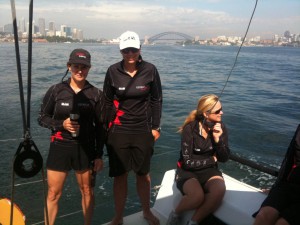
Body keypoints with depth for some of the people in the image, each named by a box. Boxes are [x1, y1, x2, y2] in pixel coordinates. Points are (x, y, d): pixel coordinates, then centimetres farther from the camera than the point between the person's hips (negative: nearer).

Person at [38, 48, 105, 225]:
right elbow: (42, 118, 3)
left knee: (87, 192, 14)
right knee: (53, 194, 8)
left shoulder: (96, 94, -3)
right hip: (59, 147, 0)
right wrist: (61, 124, -16)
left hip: (85, 149, 1)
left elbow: (100, 127, 1)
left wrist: (99, 155, 0)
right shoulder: (56, 90, -4)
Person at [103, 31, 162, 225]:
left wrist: (156, 127, 0)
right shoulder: (113, 71, -5)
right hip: (118, 131, 0)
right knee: (120, 175, 8)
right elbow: (107, 102, 2)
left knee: (143, 173, 14)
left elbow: (157, 100, 1)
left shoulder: (150, 70, -5)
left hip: (143, 131, 0)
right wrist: (106, 128, 3)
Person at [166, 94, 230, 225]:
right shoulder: (190, 129, -17)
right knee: (197, 196, -34)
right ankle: (176, 214, -1)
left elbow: (224, 158, -2)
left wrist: (217, 139, -18)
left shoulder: (221, 128, -4)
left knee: (219, 190, -31)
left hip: (209, 170, 4)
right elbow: (188, 162, -15)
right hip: (188, 171, -3)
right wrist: (211, 160, -6)